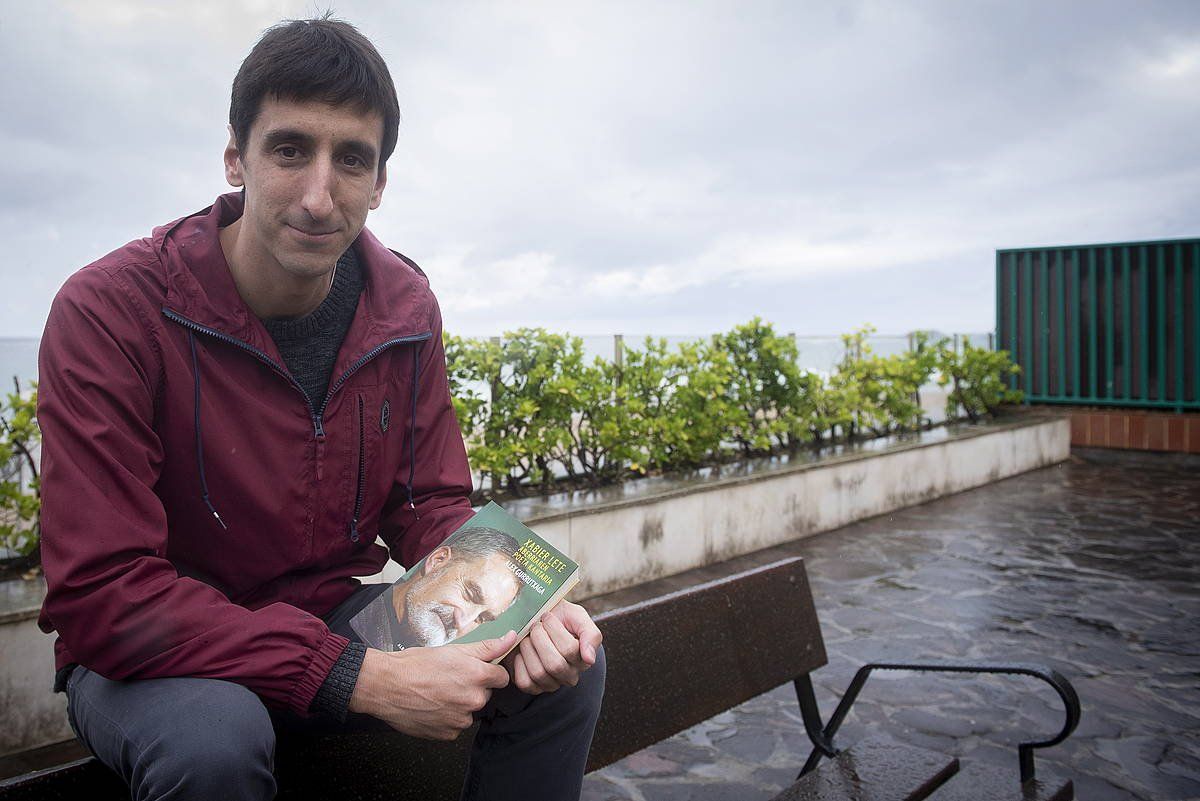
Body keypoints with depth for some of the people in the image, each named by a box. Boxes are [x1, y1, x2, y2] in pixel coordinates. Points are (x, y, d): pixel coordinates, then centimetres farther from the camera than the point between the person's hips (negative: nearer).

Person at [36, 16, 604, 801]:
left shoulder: (405, 308, -6)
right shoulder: (110, 311, -22)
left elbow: (429, 507, 0)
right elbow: (102, 594, -26)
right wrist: (360, 678, -32)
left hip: (336, 617, 4)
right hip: (156, 655, -3)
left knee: (570, 663, -10)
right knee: (213, 735, -37)